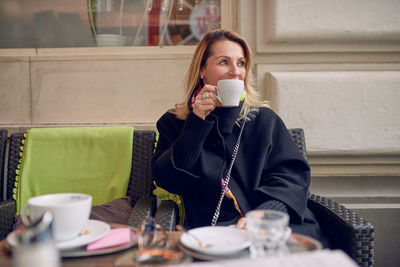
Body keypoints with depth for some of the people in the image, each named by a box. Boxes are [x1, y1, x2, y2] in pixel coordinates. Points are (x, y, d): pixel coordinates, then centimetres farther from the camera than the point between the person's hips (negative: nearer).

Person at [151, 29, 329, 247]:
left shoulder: (265, 119, 15)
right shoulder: (174, 122, 15)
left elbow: (292, 174, 4)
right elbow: (168, 181, 1)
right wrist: (197, 123, -5)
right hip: (210, 229, -1)